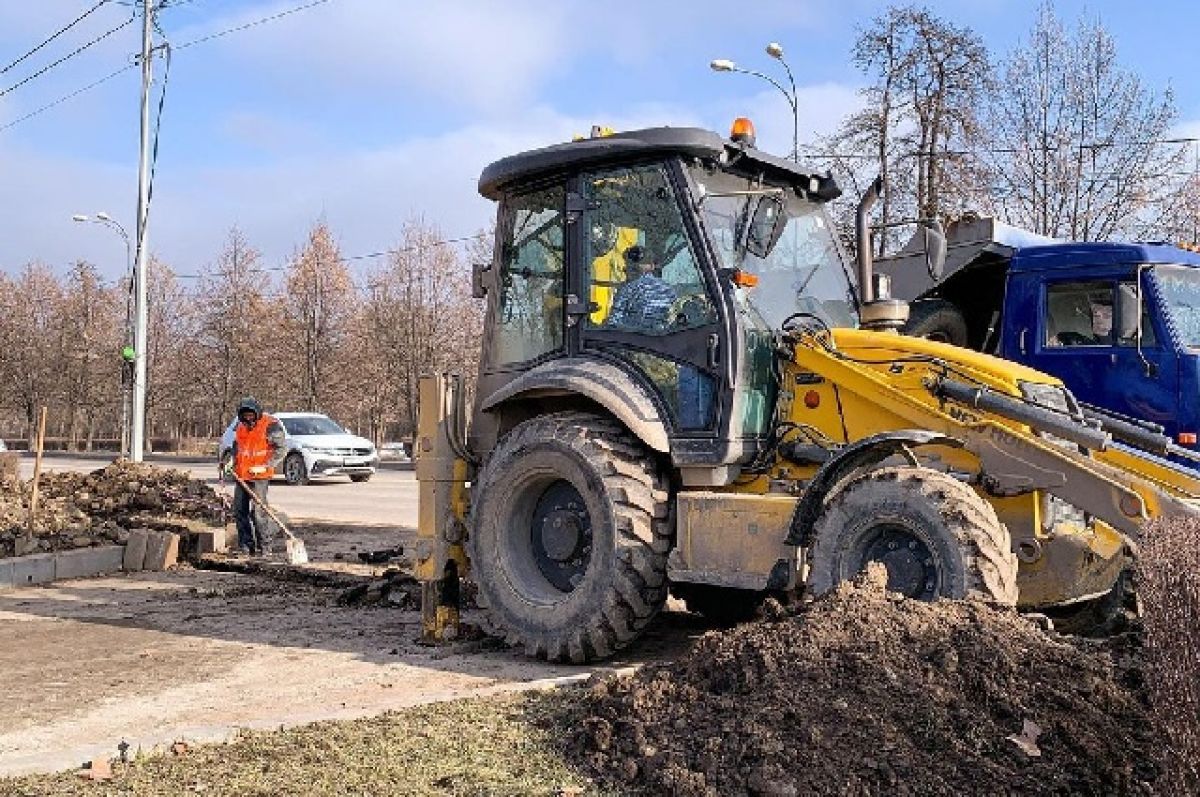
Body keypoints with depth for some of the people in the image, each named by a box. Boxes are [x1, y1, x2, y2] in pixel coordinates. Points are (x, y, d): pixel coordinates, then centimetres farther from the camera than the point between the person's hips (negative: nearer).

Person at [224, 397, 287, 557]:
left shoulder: (270, 426, -11)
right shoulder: (241, 426, 11)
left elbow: (282, 449, -12)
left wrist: (264, 467, -17)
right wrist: (232, 461, 9)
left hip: (259, 476, -7)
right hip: (241, 475, 7)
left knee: (258, 511, -10)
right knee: (239, 510, 8)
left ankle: (263, 547, -2)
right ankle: (245, 545, 18)